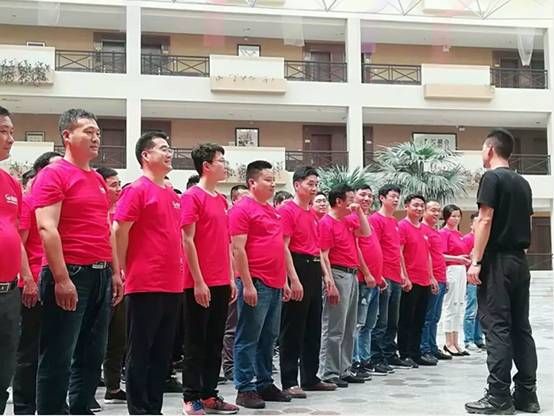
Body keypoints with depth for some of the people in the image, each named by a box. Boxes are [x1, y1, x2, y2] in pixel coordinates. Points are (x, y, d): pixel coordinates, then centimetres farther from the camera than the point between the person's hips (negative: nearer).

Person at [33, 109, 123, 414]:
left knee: (92, 356, 13)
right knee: (58, 359, -2)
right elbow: (47, 228, -16)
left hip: (100, 275, 8)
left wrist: (115, 271, 17)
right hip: (70, 275, -8)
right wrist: (61, 278, -22)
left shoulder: (98, 179, 17)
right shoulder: (53, 174, -7)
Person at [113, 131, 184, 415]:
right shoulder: (137, 189, -8)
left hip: (172, 286, 8)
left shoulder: (172, 194, 16)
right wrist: (121, 273, -10)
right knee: (140, 352, 0)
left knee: (162, 352, 12)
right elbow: (119, 232, -11)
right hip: (145, 285, -8)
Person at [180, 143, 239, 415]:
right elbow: (187, 241, -13)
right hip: (200, 284, -8)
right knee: (196, 342, 0)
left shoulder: (222, 200, 15)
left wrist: (231, 278, 13)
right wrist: (198, 281, -16)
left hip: (220, 283, 8)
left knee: (215, 342, 12)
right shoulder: (192, 197, -9)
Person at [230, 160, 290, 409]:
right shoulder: (242, 209, -8)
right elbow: (238, 249, -14)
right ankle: (244, 389, 3)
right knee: (248, 338, -2)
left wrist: (283, 280, 19)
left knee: (269, 337, 13)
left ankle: (265, 384, 22)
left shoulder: (273, 211, 17)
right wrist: (247, 284, -18)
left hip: (275, 284, 9)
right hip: (256, 283, -9)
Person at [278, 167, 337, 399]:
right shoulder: (287, 210, -9)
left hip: (314, 270, 9)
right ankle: (289, 382, 1)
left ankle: (310, 378, 22)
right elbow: (284, 247, -15)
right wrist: (294, 279, -21)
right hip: (298, 268, -9)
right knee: (293, 329, -4)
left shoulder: (312, 214, 17)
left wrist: (325, 275, 15)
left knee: (313, 328, 13)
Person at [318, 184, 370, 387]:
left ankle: (345, 370, 21)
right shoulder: (326, 223, -11)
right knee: (334, 328, -6)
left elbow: (366, 232, 16)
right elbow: (324, 255, -15)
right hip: (338, 275, -9)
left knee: (349, 328, 13)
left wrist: (359, 211, 9)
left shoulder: (349, 220, 15)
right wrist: (330, 283, -21)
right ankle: (328, 373, 0)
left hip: (352, 275, 9)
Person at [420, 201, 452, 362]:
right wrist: (431, 278, -21)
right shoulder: (423, 230, -10)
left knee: (434, 317, 14)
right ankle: (424, 350, -2)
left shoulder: (436, 232, 21)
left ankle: (432, 348, 20)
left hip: (440, 281, 10)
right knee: (427, 317, -6)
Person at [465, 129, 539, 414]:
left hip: (497, 261, -7)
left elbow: (485, 220, -14)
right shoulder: (523, 183, 16)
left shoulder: (491, 178, -7)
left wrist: (476, 261, -15)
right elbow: (526, 222, 17)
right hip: (519, 261, 8)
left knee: (497, 327, -7)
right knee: (520, 326, 8)